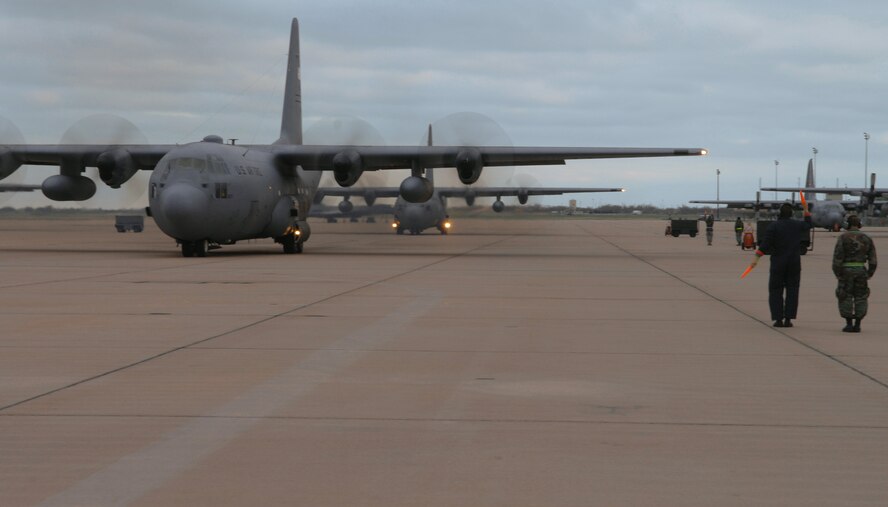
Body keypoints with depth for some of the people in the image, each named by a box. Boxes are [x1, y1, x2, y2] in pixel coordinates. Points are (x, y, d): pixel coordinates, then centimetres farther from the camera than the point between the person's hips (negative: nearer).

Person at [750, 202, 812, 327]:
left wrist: (757, 258, -15)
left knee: (776, 290, 4)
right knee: (792, 290, 7)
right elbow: (808, 226, 25)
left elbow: (765, 244, -16)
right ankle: (788, 319, 1)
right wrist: (806, 211, 35)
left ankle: (778, 319, -2)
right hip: (794, 263, 3)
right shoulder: (798, 225, 2)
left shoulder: (773, 226, -9)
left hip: (778, 263, -3)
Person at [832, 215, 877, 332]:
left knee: (845, 298, 5)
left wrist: (837, 274, -5)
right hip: (861, 270, 3)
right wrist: (869, 274, 11)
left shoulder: (843, 238, -5)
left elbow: (837, 257, -11)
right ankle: (857, 325, 5)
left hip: (846, 270, -3)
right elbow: (873, 259, 4)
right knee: (860, 298, 10)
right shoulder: (867, 239, 5)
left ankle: (849, 324, 1)